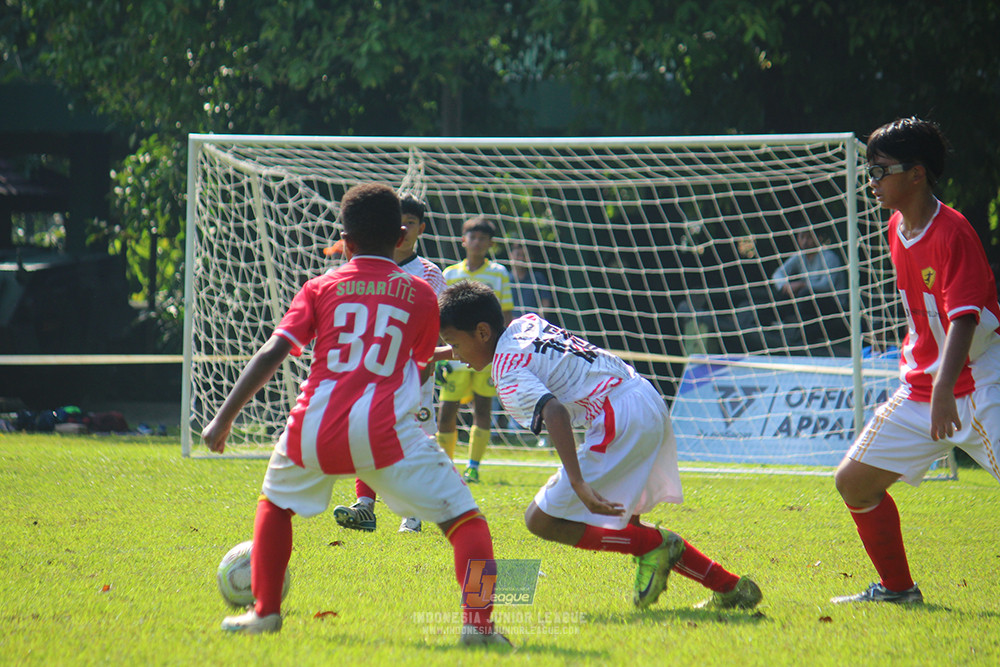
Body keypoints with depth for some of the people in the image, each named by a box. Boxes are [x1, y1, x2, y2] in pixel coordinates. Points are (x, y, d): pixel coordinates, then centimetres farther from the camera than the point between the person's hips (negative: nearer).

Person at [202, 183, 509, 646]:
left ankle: (265, 612, 29)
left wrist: (225, 417, 5)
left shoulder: (321, 289, 14)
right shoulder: (420, 294, 14)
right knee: (464, 519, 4)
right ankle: (478, 623, -15)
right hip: (385, 428, -2)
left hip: (315, 426, 2)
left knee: (275, 502, 32)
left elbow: (272, 353, 5)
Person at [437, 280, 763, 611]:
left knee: (542, 520, -4)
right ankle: (731, 588, 21)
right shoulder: (525, 323, 17)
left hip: (621, 421, -10)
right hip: (650, 402, 10)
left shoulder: (509, 373, -10)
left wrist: (577, 483, -35)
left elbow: (555, 412, -28)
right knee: (623, 523, 25)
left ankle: (653, 545, -3)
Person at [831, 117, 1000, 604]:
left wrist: (944, 391, -38)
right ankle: (896, 587, 20)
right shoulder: (897, 229, 8)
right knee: (854, 480, 6)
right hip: (921, 386, 9)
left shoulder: (951, 232, -18)